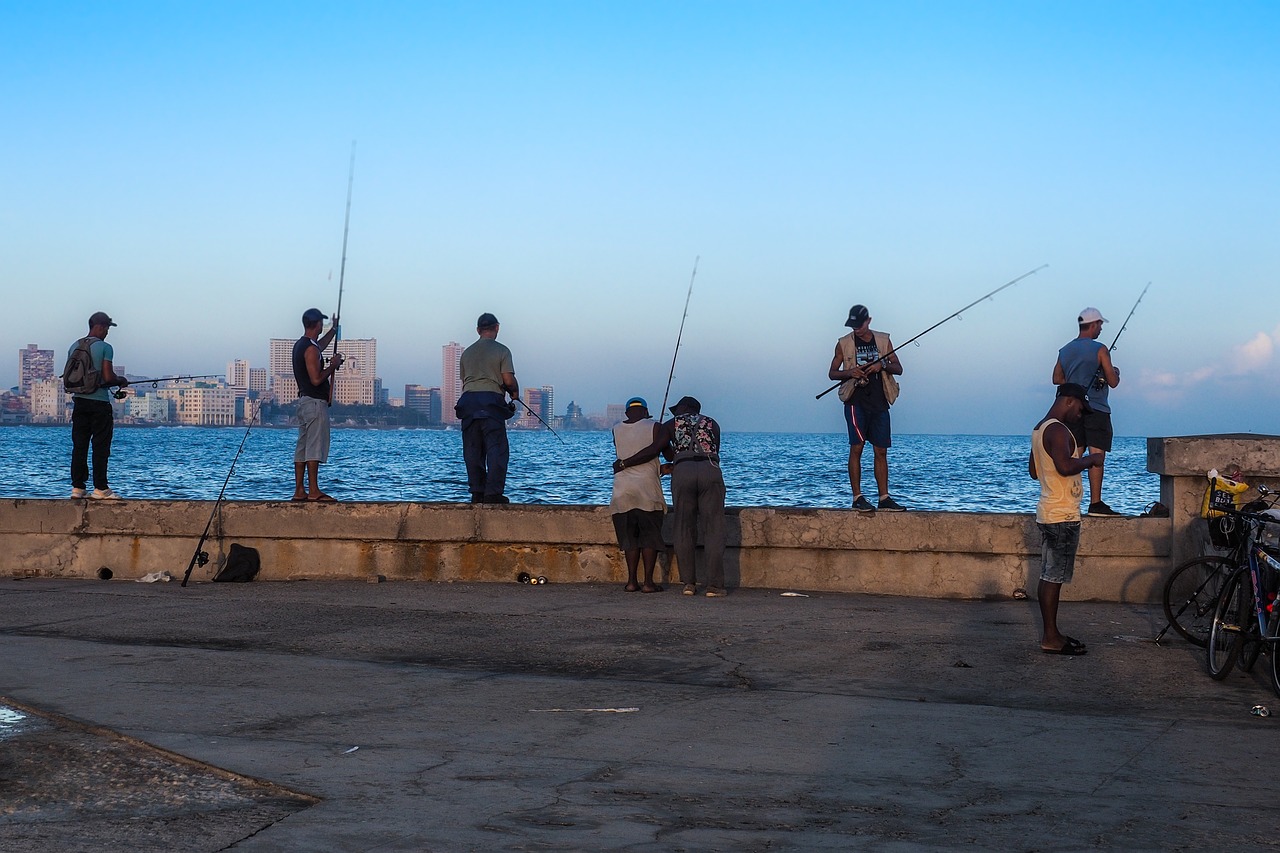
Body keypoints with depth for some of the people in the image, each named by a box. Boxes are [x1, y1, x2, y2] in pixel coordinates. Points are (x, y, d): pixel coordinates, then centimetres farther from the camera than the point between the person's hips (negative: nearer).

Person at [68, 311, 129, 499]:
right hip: (99, 402, -6)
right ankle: (100, 488, -2)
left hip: (79, 401, 6)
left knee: (79, 445, 7)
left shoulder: (74, 347, 10)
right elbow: (108, 377, -15)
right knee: (100, 446, -2)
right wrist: (121, 380, 4)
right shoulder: (105, 348, -9)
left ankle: (77, 487, 6)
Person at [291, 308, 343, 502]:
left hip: (304, 400, 10)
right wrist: (332, 366, -8)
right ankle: (313, 491, -12)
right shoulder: (310, 349, -16)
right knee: (315, 446, -10)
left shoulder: (300, 345, 15)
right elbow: (316, 379, -22)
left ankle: (299, 491, 10)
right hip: (315, 402, -10)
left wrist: (334, 330, 46)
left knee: (302, 447, 9)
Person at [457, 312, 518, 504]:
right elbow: (509, 380, -6)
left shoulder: (467, 352, 16)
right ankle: (493, 493, -12)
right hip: (491, 400, -5)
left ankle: (477, 492, 4)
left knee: (472, 449, 7)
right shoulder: (501, 351, 0)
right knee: (497, 449, -4)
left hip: (468, 401, 5)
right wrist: (515, 393, 13)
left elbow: (463, 381, 16)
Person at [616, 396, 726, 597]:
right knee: (713, 529, 2)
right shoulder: (712, 424, 26)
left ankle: (688, 582, 6)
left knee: (684, 529, 9)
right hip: (710, 471, 1)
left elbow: (653, 450, 8)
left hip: (682, 472, 0)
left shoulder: (671, 425, 19)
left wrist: (624, 463, 16)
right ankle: (714, 585, -4)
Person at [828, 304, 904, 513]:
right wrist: (849, 372, -11)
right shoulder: (844, 343, 5)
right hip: (856, 401, -2)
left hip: (879, 402, 2)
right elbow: (832, 372, 9)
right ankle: (857, 498, -6)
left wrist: (882, 365, -11)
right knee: (856, 448, -9)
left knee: (881, 451, 3)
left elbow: (898, 368, 10)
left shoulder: (883, 340, 10)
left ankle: (884, 499, 5)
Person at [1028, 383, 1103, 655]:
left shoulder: (1040, 428, 16)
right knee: (1053, 577, -7)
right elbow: (1065, 466, -30)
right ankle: (1051, 639, -4)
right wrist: (1089, 460, -12)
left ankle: (1051, 633, 17)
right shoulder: (1058, 430, -16)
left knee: (1049, 576, 12)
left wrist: (1076, 459, 23)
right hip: (1062, 515, -10)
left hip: (1048, 512, 10)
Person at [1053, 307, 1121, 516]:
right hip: (1096, 410, -6)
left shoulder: (1065, 350, 10)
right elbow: (1113, 382, -7)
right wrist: (1116, 373, 14)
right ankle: (1096, 503, -12)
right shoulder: (1099, 350, -8)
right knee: (1097, 455, -7)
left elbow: (1057, 379, 15)